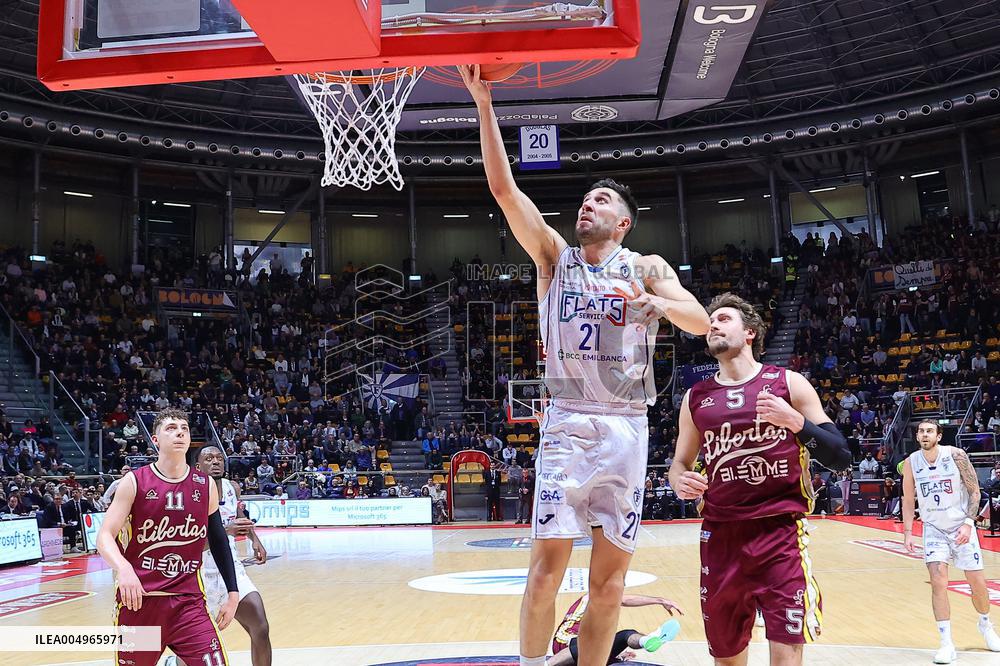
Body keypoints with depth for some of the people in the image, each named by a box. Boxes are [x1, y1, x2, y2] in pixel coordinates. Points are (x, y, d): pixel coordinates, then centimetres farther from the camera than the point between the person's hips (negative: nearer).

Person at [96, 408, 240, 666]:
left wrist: (233, 593, 10)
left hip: (189, 601, 1)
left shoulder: (206, 486, 3)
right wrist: (123, 568, -29)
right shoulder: (135, 482, -4)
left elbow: (219, 541, 12)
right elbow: (105, 536, -9)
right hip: (138, 598, -1)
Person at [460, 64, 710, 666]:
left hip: (627, 428, 1)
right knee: (547, 565, -6)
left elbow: (701, 321, -6)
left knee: (610, 578, 5)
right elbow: (503, 187, -2)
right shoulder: (554, 255, 8)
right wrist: (484, 104, -9)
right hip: (568, 425, 0)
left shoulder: (647, 268, 8)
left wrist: (656, 305, -26)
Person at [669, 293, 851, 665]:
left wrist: (796, 422, -18)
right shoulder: (696, 397, 9)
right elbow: (680, 463, 17)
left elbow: (841, 458, -2)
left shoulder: (788, 383, 1)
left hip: (782, 533, -3)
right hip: (721, 536, 3)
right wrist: (680, 481, -6)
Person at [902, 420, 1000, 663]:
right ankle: (947, 644, -5)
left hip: (961, 526, -1)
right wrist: (907, 532, -4)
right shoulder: (911, 462, -7)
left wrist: (968, 523, -20)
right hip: (934, 528, 1)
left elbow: (974, 491, -9)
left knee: (978, 583, 7)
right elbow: (908, 500, 3)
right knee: (938, 583, -12)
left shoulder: (956, 455, -15)